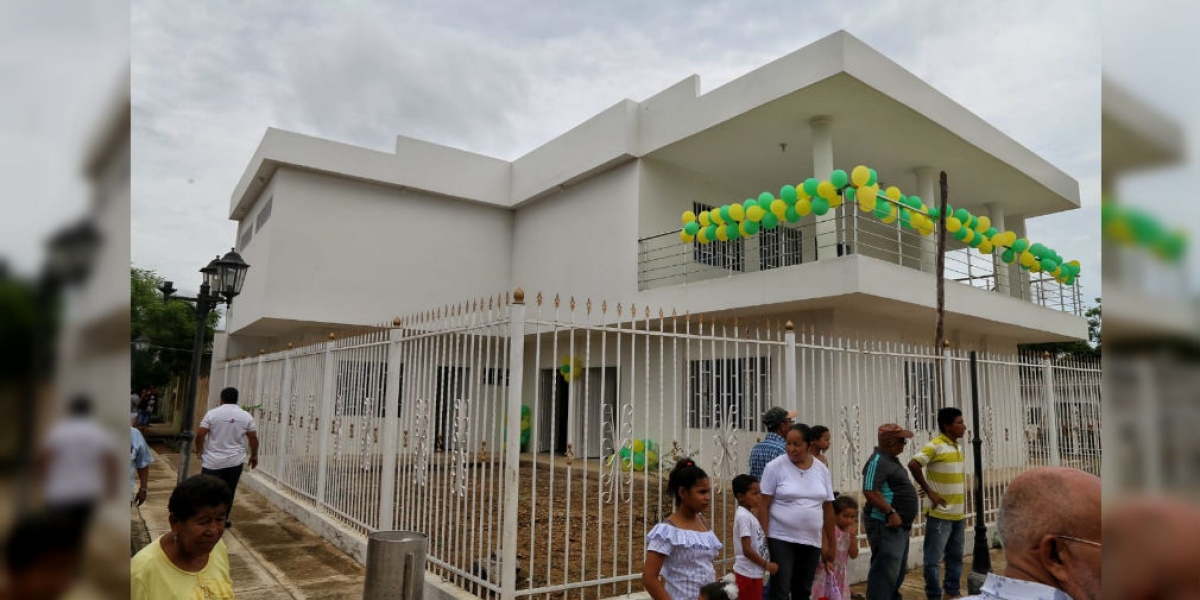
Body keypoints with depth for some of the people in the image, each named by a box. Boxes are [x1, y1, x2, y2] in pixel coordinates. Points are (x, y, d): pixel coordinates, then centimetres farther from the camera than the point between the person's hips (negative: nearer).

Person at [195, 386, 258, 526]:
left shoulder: (212, 413, -5)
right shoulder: (246, 416, 0)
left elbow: (200, 435, -6)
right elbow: (253, 438, 1)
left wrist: (199, 450, 11)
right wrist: (254, 455, 14)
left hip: (213, 461, -1)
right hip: (235, 462, 2)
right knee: (228, 493, 12)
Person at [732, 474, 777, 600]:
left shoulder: (749, 515, 11)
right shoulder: (744, 517, -19)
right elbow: (747, 550, -22)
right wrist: (767, 565, -13)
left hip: (754, 573, 9)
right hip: (748, 574, -9)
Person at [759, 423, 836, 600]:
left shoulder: (822, 470, 3)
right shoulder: (775, 467, -9)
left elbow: (828, 509, 9)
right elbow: (764, 506, -8)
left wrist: (831, 544, 11)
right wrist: (763, 539, -12)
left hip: (812, 541, 4)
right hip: (781, 539, -4)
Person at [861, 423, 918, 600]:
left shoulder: (890, 459, 13)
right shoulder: (878, 461, -19)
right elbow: (870, 491, -28)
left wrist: (909, 513, 21)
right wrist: (891, 513, -27)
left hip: (900, 525, 11)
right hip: (886, 525, -11)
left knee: (898, 569, 21)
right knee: (886, 570, -9)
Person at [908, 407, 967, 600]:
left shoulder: (958, 447, 10)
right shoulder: (935, 445, -15)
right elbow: (913, 465, -25)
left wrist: (963, 506, 16)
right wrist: (929, 492, -18)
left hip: (958, 514, 8)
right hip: (940, 514, -8)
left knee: (955, 556, 17)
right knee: (933, 559, 0)